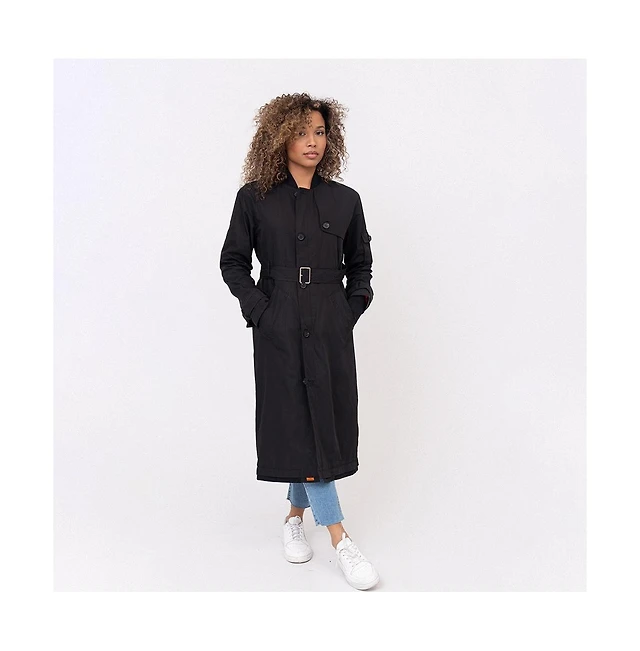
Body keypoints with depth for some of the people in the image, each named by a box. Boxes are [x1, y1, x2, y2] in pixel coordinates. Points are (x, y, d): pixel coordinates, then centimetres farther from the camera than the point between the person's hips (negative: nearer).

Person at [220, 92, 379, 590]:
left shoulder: (345, 200, 6)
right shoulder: (255, 199, 0)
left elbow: (361, 264, 15)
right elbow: (233, 262, 5)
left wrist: (352, 308, 3)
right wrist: (260, 309, -5)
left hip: (332, 329, 3)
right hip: (279, 329, -2)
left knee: (326, 423, 8)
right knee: (301, 426, -2)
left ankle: (296, 515, 32)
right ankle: (340, 541, 7)